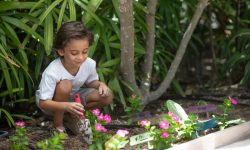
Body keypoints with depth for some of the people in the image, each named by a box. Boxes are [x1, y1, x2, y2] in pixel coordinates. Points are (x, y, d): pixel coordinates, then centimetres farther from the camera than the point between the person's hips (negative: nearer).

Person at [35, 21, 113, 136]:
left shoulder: (89, 64, -20)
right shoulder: (52, 72, -35)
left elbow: (90, 82, 3)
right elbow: (43, 103, -33)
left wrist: (100, 84, -21)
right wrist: (66, 106, -50)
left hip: (73, 98, 5)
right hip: (52, 102, -5)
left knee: (107, 96, -16)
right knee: (64, 85, -37)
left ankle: (72, 117, 3)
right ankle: (57, 125, -15)